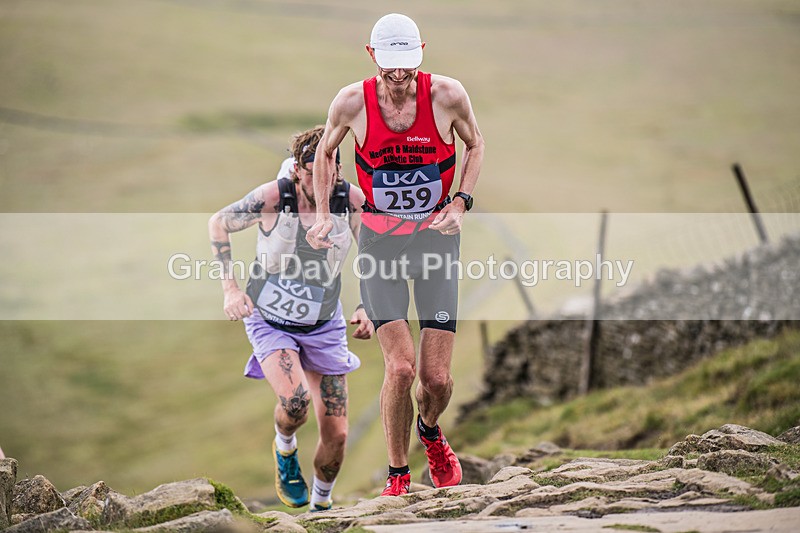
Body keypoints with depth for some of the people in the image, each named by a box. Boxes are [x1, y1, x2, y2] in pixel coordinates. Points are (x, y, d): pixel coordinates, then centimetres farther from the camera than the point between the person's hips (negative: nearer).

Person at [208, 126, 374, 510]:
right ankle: (285, 450, 7)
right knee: (295, 401, -29)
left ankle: (321, 505, 29)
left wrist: (367, 307, -7)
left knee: (336, 435, 0)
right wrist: (230, 288, -10)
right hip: (269, 320, -3)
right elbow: (218, 224, -4)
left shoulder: (352, 199, -15)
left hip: (324, 326, 3)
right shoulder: (272, 197, -22)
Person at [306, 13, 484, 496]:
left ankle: (430, 431, 35)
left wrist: (461, 203, -5)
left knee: (437, 378, -2)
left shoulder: (448, 95, -11)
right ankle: (398, 475, 5)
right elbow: (326, 152, 11)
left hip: (437, 237, 1)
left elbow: (476, 145, 9)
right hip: (379, 241, -1)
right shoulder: (352, 103, -10)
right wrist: (324, 215, 1)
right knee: (400, 367, -16)